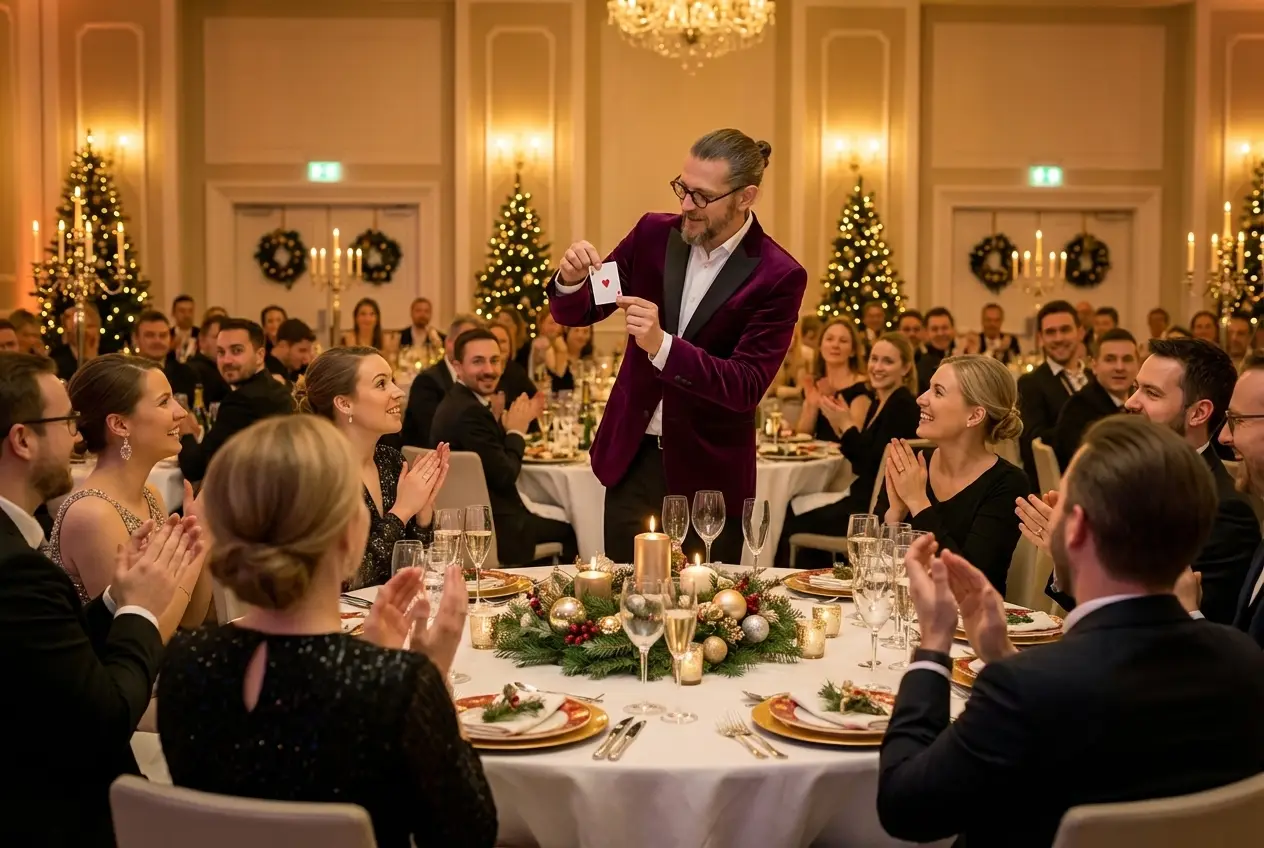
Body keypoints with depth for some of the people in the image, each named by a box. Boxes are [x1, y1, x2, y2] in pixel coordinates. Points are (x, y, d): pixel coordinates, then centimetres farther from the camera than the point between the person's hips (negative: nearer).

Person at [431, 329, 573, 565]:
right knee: (572, 529, 7)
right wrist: (517, 431, -7)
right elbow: (504, 476, -21)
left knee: (565, 521, 22)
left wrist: (521, 420, 4)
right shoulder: (471, 412, -23)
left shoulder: (458, 402, 9)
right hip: (494, 526, -10)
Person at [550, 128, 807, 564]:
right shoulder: (654, 234, -1)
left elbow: (747, 388, -19)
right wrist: (571, 279, -18)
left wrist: (662, 345, -33)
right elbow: (574, 313, 6)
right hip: (632, 460, 4)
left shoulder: (779, 277, -13)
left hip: (708, 474, -3)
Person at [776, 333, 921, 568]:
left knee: (792, 525, -2)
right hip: (866, 500, 9)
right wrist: (841, 426, 1)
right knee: (790, 513, 9)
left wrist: (847, 425, -18)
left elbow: (875, 465, -21)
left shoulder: (902, 407, -15)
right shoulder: (878, 403, 12)